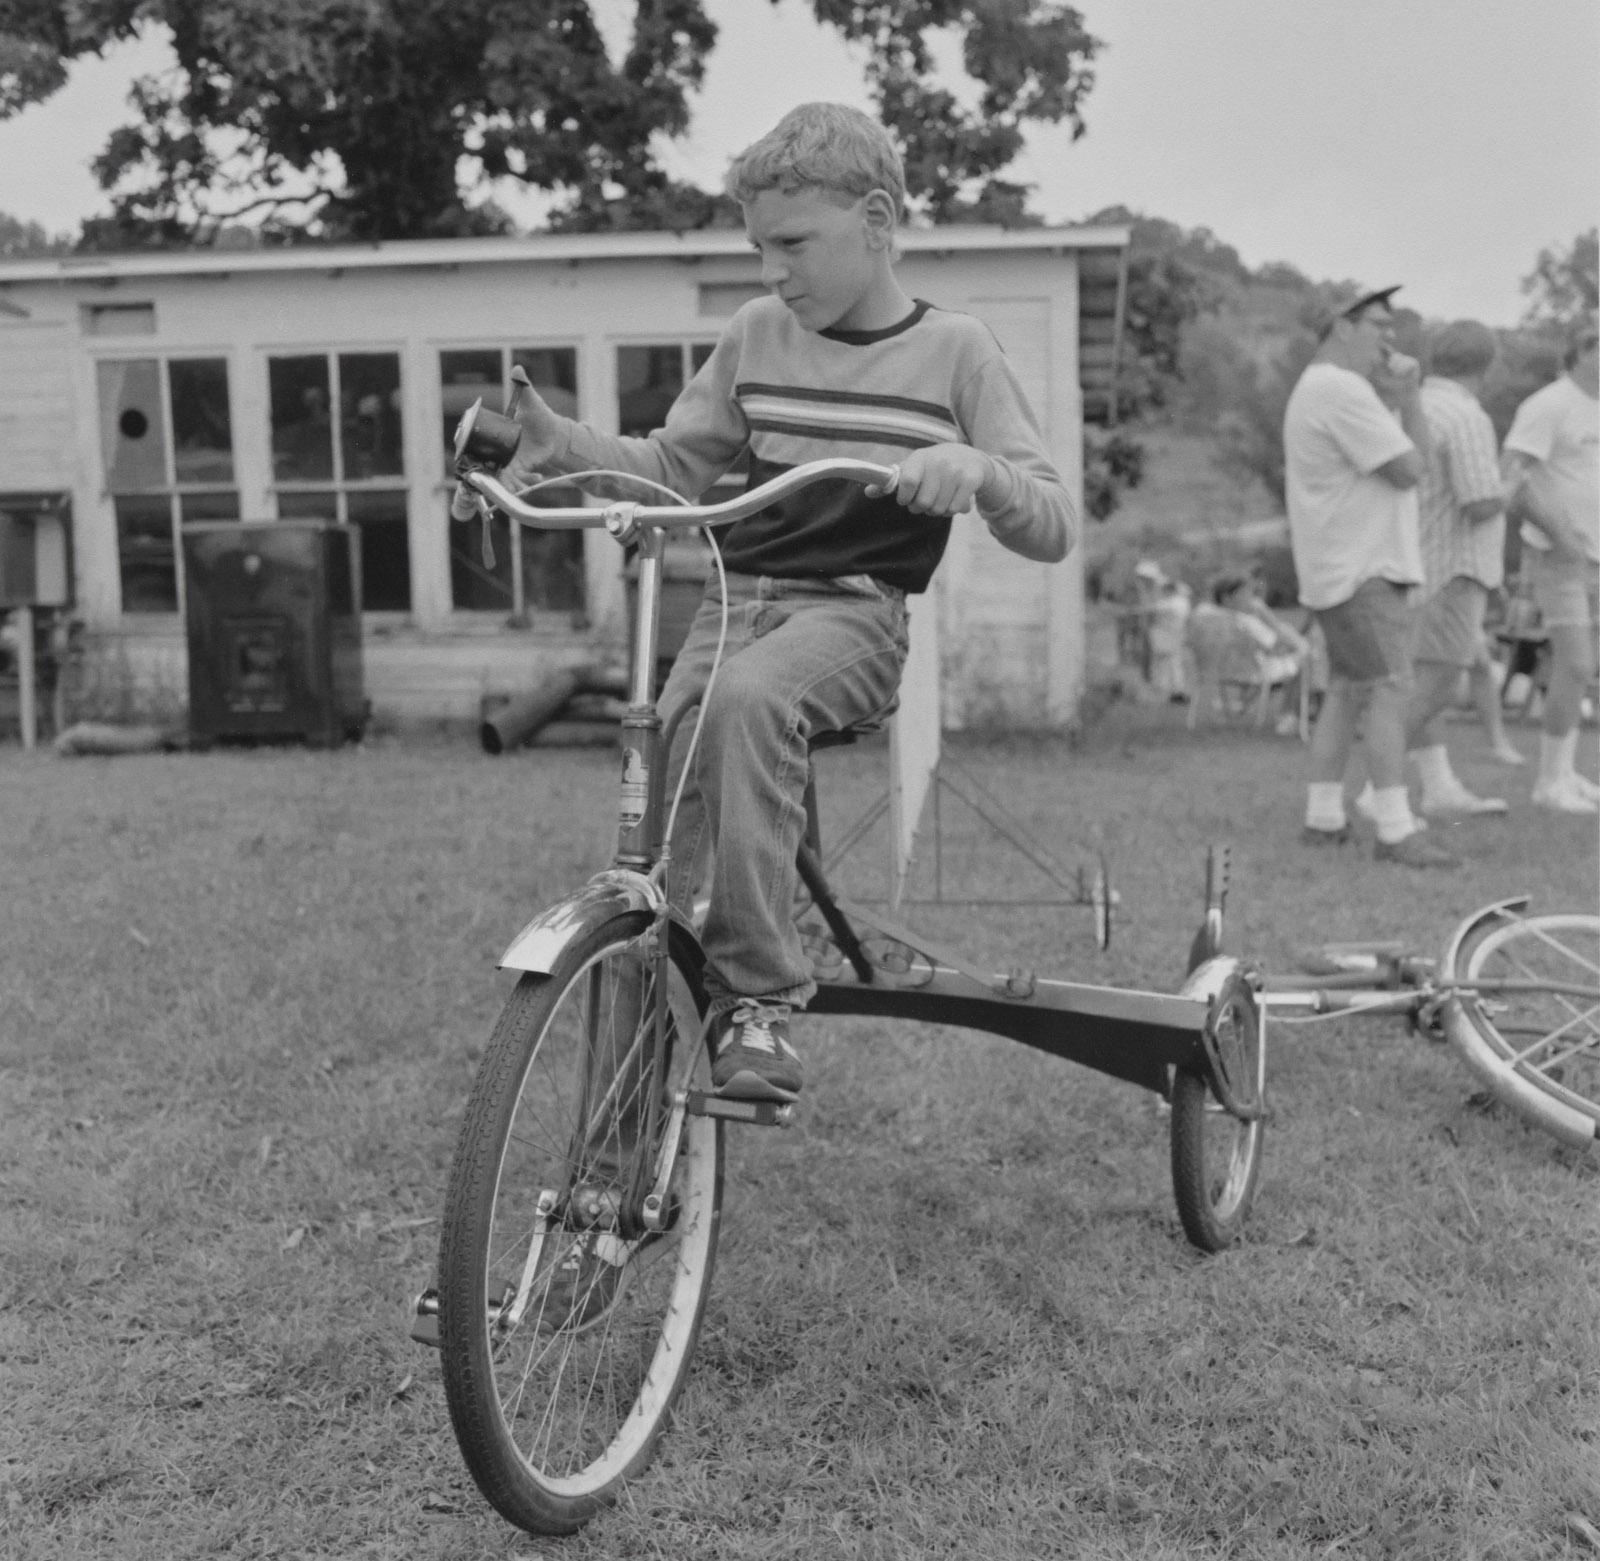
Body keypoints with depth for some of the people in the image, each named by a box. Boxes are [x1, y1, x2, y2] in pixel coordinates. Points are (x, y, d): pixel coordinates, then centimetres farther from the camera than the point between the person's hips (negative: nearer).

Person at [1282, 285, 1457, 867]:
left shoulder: (1315, 389, 20)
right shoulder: (1343, 389, -14)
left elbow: (1405, 461, 21)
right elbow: (1407, 469, -16)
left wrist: (1404, 396, 8)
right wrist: (1407, 397, -4)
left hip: (1341, 571, 11)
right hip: (1362, 571, -11)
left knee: (1346, 690, 13)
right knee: (1389, 689, -14)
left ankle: (1323, 818, 17)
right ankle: (1396, 831, -17)